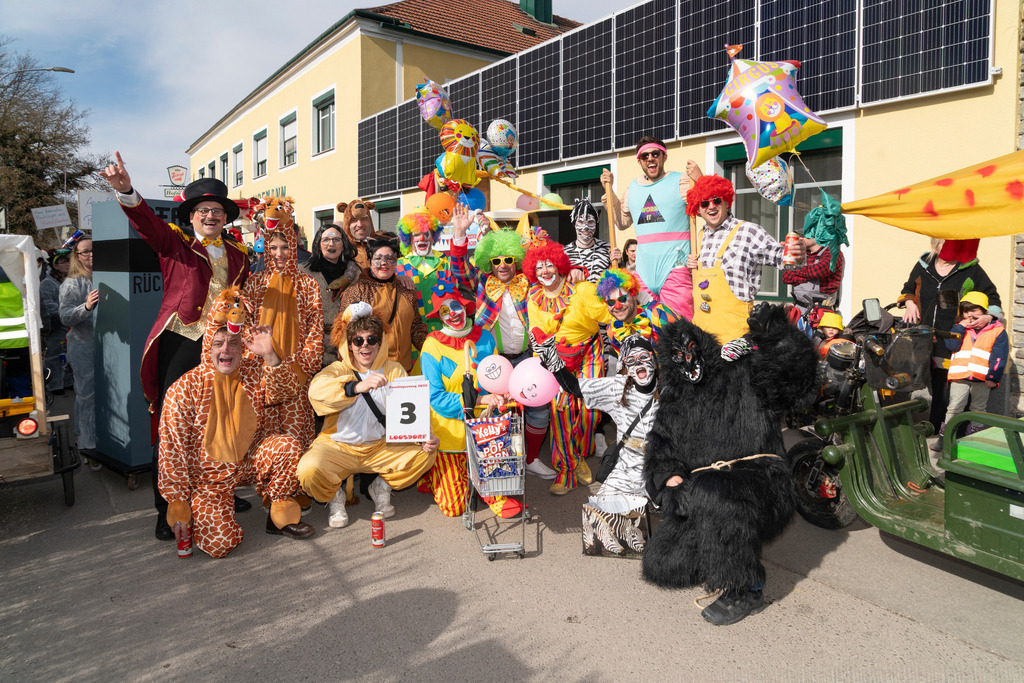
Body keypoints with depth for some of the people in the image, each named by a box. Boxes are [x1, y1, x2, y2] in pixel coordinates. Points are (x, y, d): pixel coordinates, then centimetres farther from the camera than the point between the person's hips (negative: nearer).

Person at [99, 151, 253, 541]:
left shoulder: (238, 256, 14)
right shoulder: (175, 245, 4)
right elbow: (147, 223, -16)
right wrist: (126, 191, -34)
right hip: (179, 344, -3)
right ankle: (167, 509, 12)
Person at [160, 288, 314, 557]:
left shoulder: (254, 371, -3)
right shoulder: (184, 389, -13)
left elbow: (288, 390, -19)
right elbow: (172, 451, -11)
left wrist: (270, 357, -36)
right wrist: (178, 506, -12)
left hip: (251, 461, 3)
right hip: (208, 476, -3)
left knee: (288, 446, -27)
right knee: (220, 544, -18)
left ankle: (282, 515, -4)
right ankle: (200, 512, 19)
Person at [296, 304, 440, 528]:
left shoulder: (394, 371, 4)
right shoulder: (338, 369, -5)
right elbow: (316, 389, -29)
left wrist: (424, 438, -23)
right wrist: (358, 386, -46)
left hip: (381, 447, 3)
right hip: (338, 447, -2)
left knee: (426, 454, -19)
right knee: (309, 469, -32)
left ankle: (383, 486, 9)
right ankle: (334, 495, 5)